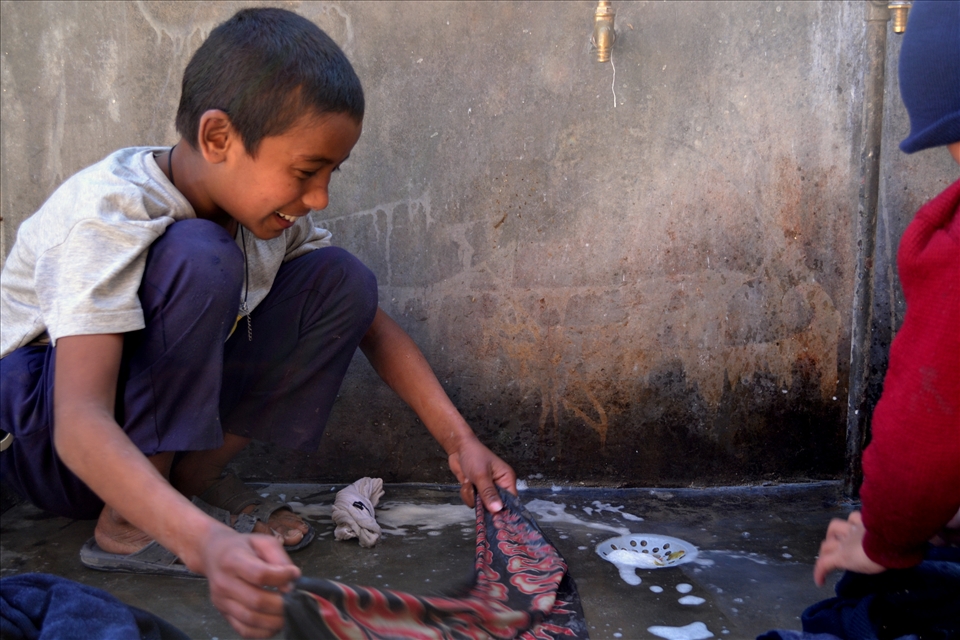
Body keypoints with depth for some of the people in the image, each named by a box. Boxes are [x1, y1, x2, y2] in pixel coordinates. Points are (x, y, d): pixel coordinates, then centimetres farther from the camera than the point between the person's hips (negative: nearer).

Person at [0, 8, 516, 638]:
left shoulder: (268, 206, -9)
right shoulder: (109, 213, -29)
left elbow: (371, 322, -2)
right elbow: (79, 423, -40)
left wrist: (459, 439, -12)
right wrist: (204, 543, -55)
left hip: (160, 414, 6)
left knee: (341, 280, -12)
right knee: (200, 258, -34)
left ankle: (198, 474, -5)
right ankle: (124, 524, -19)